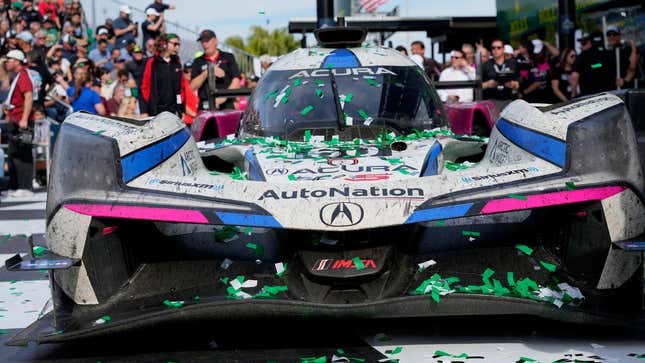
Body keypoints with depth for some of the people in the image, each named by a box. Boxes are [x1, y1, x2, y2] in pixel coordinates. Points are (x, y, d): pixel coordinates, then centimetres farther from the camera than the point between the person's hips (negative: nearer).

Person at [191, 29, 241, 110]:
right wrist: (207, 72, -8)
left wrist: (224, 96, -11)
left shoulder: (228, 58, 12)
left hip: (227, 107, -1)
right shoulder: (198, 62, 15)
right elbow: (193, 86, 5)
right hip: (205, 108, 1)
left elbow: (236, 82, 4)